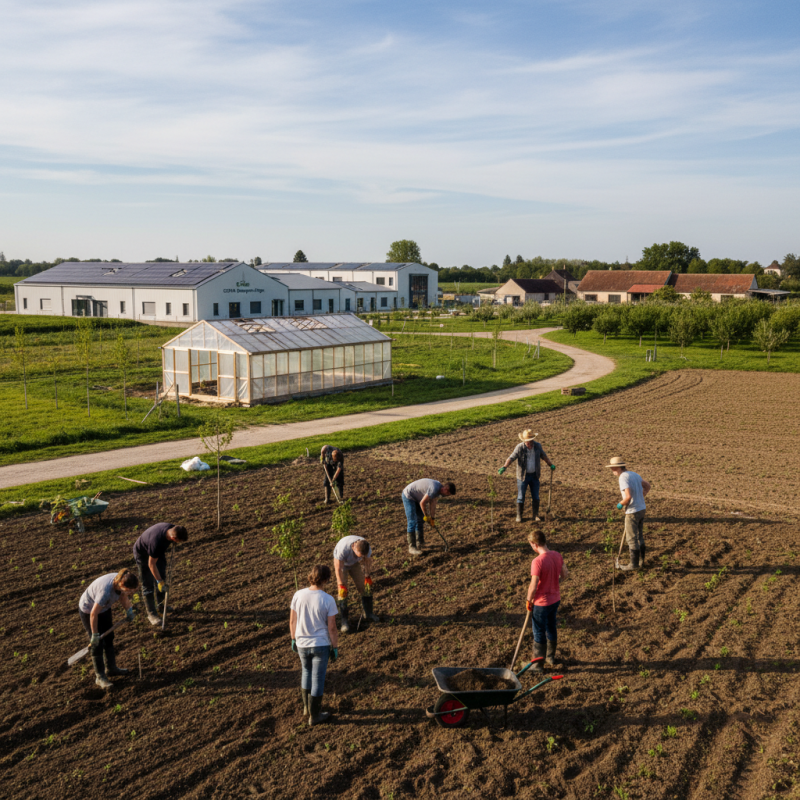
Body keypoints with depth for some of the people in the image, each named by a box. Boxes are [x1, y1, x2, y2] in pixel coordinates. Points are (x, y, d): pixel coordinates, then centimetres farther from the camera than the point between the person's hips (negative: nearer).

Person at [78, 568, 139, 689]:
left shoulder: (120, 581, -24)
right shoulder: (105, 591, -44)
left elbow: (123, 595, 1)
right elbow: (94, 614, -32)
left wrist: (128, 609, -12)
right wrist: (95, 634, -22)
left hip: (104, 608, 8)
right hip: (88, 610, -8)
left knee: (109, 638, 18)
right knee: (97, 644, -1)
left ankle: (111, 668, 36)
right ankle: (100, 677, 13)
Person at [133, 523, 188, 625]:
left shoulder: (172, 528, -26)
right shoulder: (157, 541, -44)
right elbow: (151, 564, -30)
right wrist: (159, 581, -24)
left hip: (158, 552, 7)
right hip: (142, 554, -7)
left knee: (162, 577, 16)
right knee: (148, 584, -2)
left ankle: (160, 604, 34)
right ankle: (151, 613, 9)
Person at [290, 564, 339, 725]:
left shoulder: (298, 595, -10)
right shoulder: (328, 600, -18)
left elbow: (292, 621, 0)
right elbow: (332, 628, -12)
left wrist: (294, 639, 15)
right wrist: (335, 647, 1)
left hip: (302, 644, 4)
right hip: (321, 645, -4)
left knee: (307, 673, 25)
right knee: (318, 679, 10)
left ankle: (307, 708, 39)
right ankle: (314, 716, 23)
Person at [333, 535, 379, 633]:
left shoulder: (366, 547, -30)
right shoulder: (343, 548, -43)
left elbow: (368, 562, -10)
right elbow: (338, 569, -31)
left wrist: (368, 577, -3)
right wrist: (342, 585, -26)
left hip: (355, 564, 4)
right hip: (341, 563, -4)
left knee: (364, 587, 1)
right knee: (343, 592, -12)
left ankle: (369, 614, 18)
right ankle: (344, 620, -3)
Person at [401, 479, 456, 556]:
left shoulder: (438, 488, 1)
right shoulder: (434, 489, -30)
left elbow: (432, 504, 4)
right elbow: (422, 503, -25)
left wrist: (432, 518, 2)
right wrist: (426, 516, -11)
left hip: (415, 498, 10)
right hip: (408, 496, -10)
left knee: (420, 520, 14)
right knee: (412, 522, -11)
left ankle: (420, 543, 24)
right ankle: (412, 547, -7)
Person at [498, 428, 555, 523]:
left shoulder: (537, 446, -5)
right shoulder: (520, 447, -17)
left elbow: (543, 456, 14)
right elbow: (511, 458, -28)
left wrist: (551, 465, 24)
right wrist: (504, 467, -43)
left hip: (534, 475, 3)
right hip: (523, 476, -3)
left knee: (535, 497, 9)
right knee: (521, 497, 4)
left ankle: (536, 516, 20)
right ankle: (519, 516, 18)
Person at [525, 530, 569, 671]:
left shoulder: (537, 562, -28)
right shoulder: (557, 556, -6)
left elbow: (533, 586, -25)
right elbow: (565, 575, 7)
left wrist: (528, 600, -9)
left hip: (541, 603, -7)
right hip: (555, 599, 7)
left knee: (539, 634, 9)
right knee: (551, 628, 23)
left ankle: (537, 664, 21)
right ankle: (551, 658, 40)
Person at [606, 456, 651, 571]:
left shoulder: (623, 478, -19)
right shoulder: (634, 474, 9)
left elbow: (628, 496, -27)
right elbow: (647, 486, 22)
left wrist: (621, 504, -10)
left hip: (632, 511, -9)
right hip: (641, 509, 9)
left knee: (632, 539, 2)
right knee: (639, 537, 18)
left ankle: (634, 564, 10)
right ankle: (641, 561, 26)